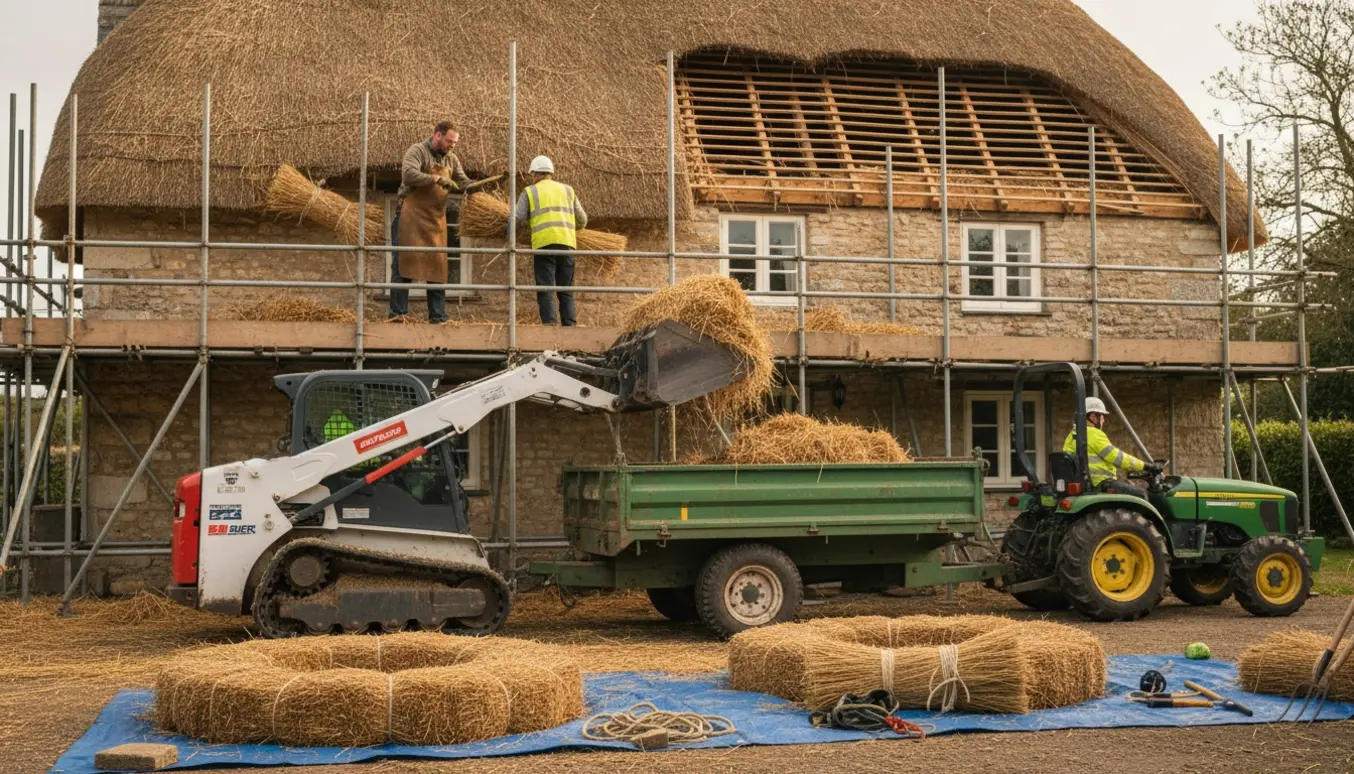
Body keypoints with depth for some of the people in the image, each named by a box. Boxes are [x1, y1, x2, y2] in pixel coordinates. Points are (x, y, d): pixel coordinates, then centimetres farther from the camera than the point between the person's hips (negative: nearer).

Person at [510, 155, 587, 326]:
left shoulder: (530, 191, 10)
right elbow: (582, 220, 23)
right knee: (566, 291, 8)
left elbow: (516, 218, 3)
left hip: (544, 244, -3)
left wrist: (510, 238, 21)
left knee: (545, 291, -3)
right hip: (567, 243, 3)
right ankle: (569, 325, 1)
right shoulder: (567, 190, 20)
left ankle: (549, 324, -14)